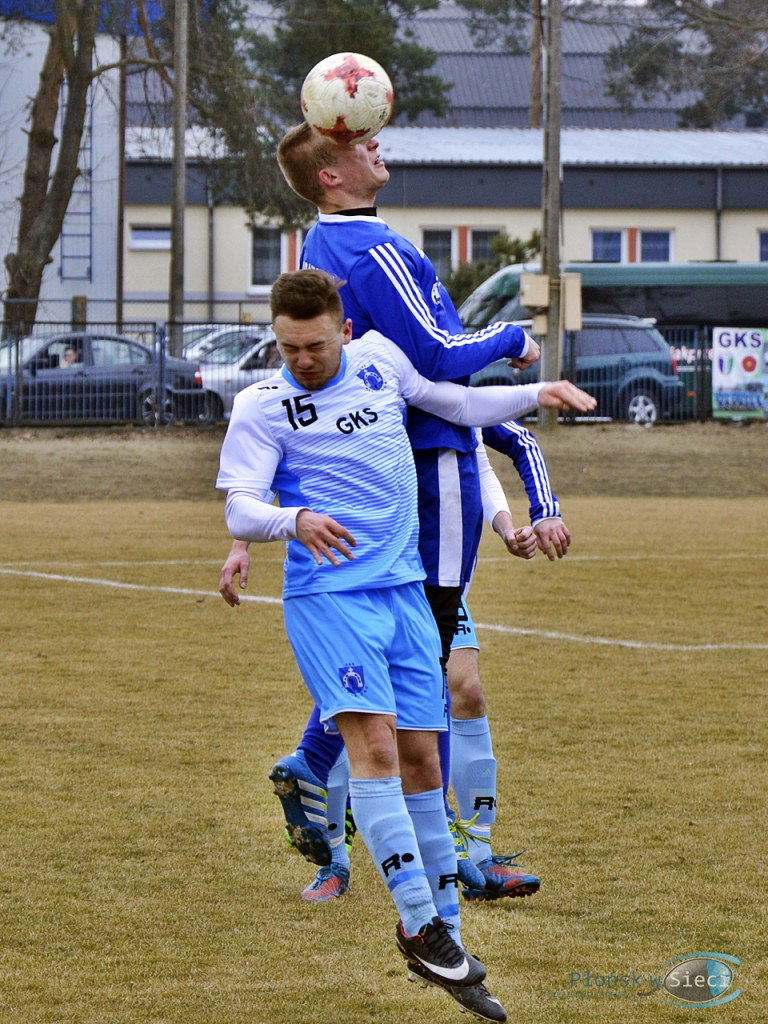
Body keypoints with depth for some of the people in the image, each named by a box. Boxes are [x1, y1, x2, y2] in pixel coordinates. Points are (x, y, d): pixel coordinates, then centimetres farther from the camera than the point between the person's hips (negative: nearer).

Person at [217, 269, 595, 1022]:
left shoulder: (380, 359, 9)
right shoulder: (262, 406, -4)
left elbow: (458, 405, 25)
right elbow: (239, 509, -12)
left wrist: (536, 395, 12)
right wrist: (294, 521, -32)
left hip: (403, 591, 5)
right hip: (326, 595, -5)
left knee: (420, 759, 6)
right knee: (374, 742, -21)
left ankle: (444, 932, 14)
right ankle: (419, 923, -22)